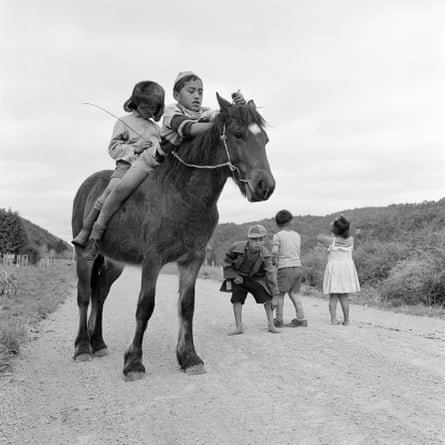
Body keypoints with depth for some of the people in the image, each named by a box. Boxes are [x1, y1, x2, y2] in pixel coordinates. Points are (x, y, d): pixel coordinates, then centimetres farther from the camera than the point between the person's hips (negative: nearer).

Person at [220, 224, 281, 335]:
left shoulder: (264, 254, -25)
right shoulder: (237, 247, -28)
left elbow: (270, 274, -21)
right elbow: (226, 262, -9)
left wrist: (275, 295, -21)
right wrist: (228, 280, -13)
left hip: (256, 277, 0)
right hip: (238, 276, 0)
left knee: (267, 298, -12)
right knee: (236, 299, -9)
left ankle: (271, 325, -2)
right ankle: (239, 327, 0)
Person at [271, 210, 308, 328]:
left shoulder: (278, 236, -3)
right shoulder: (297, 235, 13)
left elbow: (274, 252, -14)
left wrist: (273, 261, 4)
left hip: (285, 268, -5)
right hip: (298, 266, 5)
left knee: (280, 293, 4)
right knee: (294, 293, 12)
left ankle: (279, 320, 4)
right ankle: (301, 318, 8)